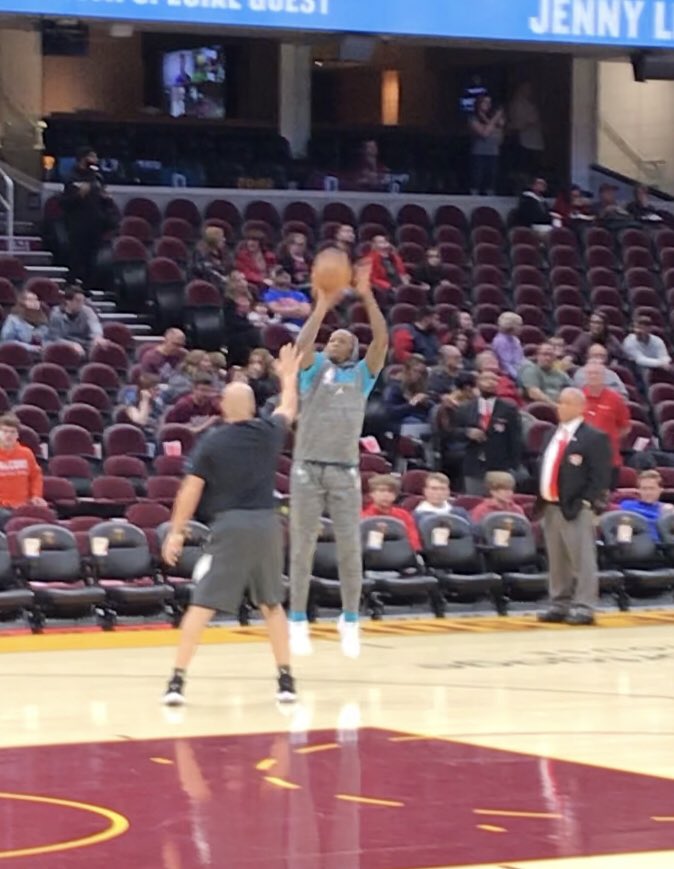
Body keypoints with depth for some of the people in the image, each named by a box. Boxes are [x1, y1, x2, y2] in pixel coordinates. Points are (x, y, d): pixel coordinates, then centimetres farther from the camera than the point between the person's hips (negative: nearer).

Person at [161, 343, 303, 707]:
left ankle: (177, 680, -8)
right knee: (272, 603, 18)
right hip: (265, 523, 3)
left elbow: (191, 491, -2)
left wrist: (175, 532, 5)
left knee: (202, 604, -3)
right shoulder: (268, 433, 6)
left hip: (230, 525, -3)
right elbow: (289, 410, 29)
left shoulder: (212, 443, -2)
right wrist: (288, 375, 46)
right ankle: (286, 679, 17)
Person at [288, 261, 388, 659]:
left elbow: (382, 341, -3)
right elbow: (303, 344, -13)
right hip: (309, 467, -1)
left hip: (345, 470, 1)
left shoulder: (362, 373, 11)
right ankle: (298, 620, 9)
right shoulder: (315, 368, 8)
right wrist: (323, 305, -21)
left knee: (350, 547, 0)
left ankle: (351, 620, 12)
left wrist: (367, 295, -12)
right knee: (303, 546, 2)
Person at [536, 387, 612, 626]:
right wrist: (541, 501, 12)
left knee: (582, 560, -5)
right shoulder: (553, 436, 18)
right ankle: (560, 604, 22)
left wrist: (587, 503, -18)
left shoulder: (593, 438, -7)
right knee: (557, 561, 14)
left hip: (576, 509, -8)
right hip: (551, 507, 8)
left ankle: (583, 607, -3)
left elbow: (601, 476, -12)